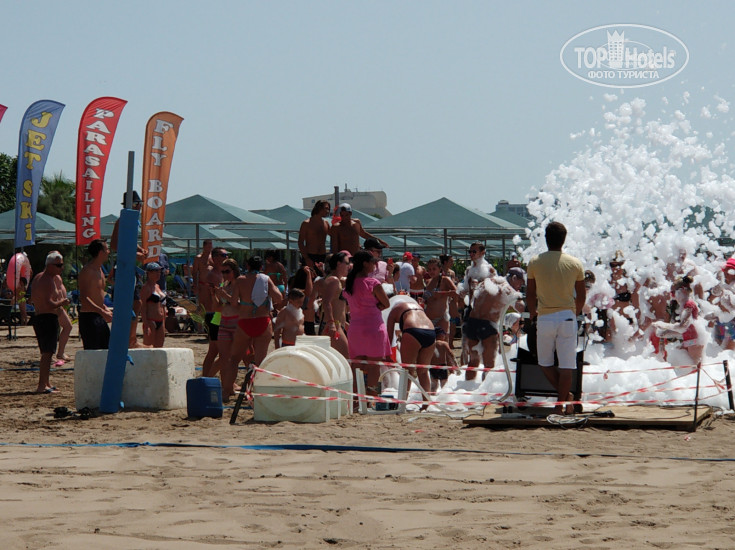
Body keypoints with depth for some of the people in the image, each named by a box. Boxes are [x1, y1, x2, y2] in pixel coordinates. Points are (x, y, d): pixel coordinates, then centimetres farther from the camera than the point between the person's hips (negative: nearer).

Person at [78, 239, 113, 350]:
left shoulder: (99, 270, 17)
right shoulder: (87, 271, -13)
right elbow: (84, 298, -22)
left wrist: (106, 310, 12)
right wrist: (103, 312, -26)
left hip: (100, 317, 9)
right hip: (89, 317, -9)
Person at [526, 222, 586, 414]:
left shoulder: (535, 262, -2)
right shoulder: (575, 264, 1)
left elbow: (530, 294, 4)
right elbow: (581, 296, 7)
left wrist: (533, 313, 21)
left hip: (545, 318, -1)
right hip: (567, 317, 1)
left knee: (545, 362, 14)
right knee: (566, 365, 3)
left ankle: (564, 395, 7)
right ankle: (562, 402, 2)